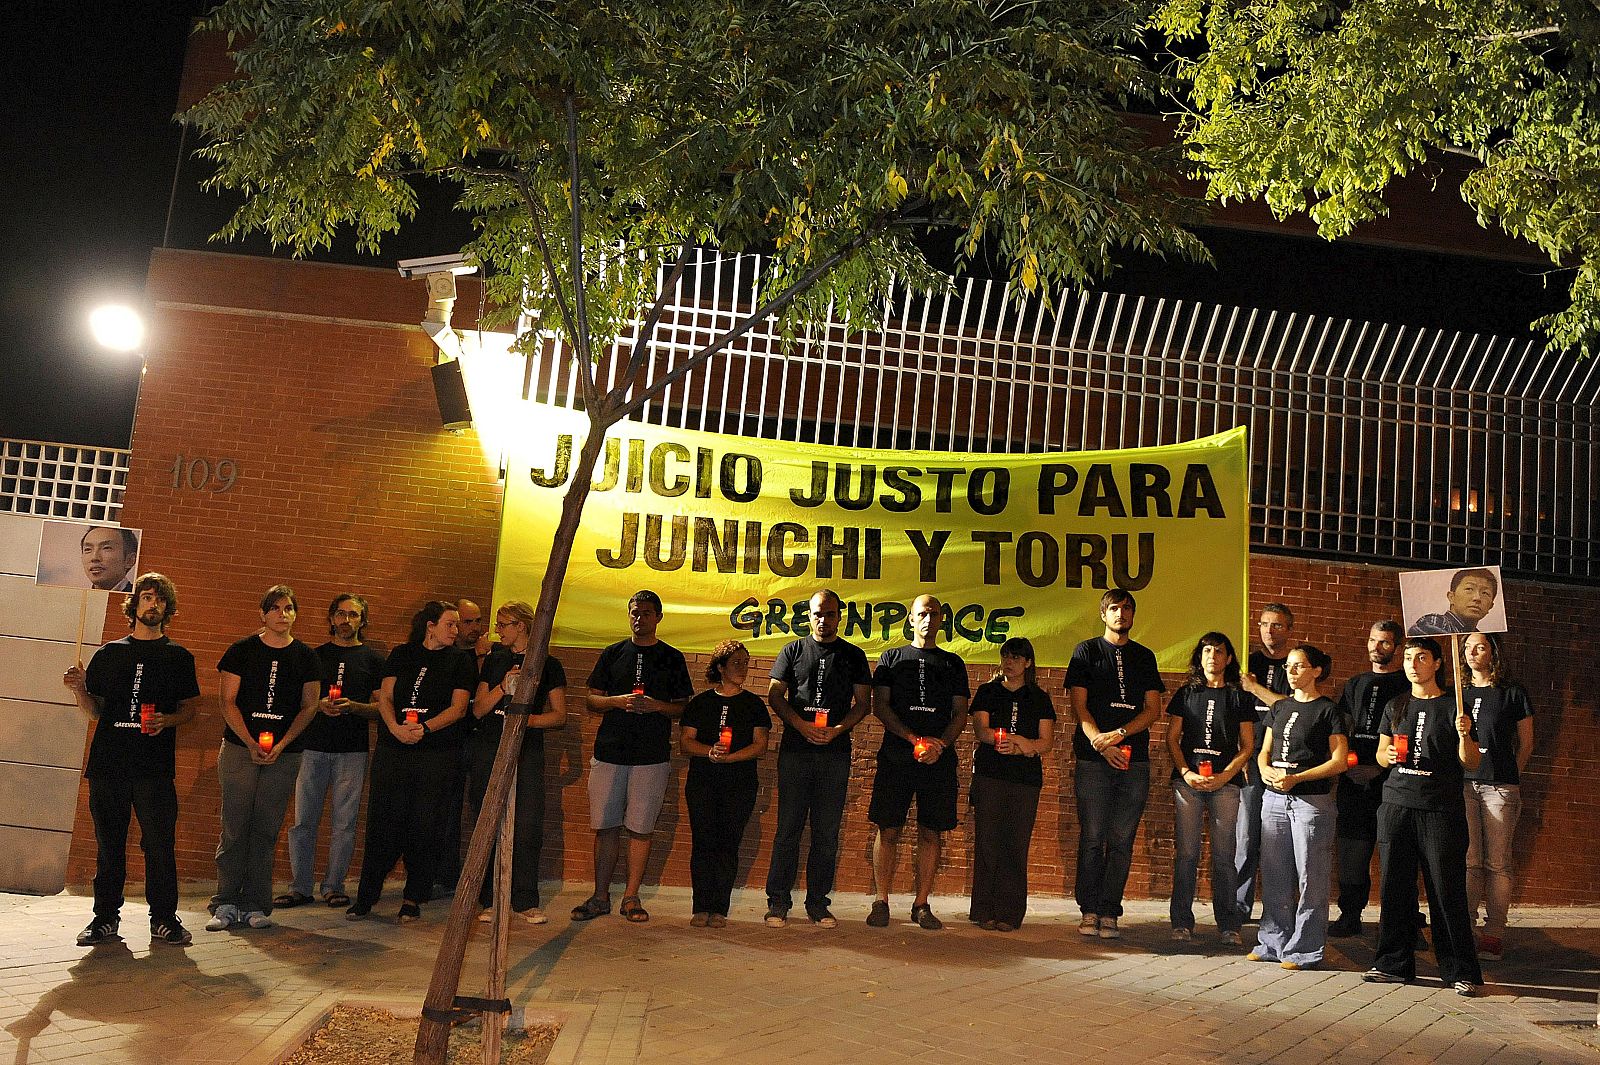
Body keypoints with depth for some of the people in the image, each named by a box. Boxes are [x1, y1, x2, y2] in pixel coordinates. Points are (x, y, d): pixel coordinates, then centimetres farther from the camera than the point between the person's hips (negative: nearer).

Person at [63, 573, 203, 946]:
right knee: (109, 844, 6)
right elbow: (94, 711, 14)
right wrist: (78, 688, -5)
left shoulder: (178, 657, 9)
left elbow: (190, 707, 10)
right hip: (108, 762, 2)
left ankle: (163, 919, 5)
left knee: (159, 843, -4)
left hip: (155, 765, -2)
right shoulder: (109, 653, 13)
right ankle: (106, 917, 17)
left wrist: (166, 721, -10)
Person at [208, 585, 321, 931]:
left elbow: (309, 707, 6)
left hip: (284, 755, 1)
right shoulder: (241, 651, 3)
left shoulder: (306, 657, 7)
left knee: (267, 830, 2)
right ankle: (226, 905, 6)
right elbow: (228, 702, 0)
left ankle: (255, 906, 9)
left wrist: (280, 745, -7)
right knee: (234, 828, -2)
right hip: (239, 749, -1)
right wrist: (251, 743, -10)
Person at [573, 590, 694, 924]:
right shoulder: (613, 654, 11)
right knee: (606, 827, 5)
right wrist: (619, 701, -9)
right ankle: (600, 897, 14)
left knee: (640, 829, 1)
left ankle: (631, 897, 10)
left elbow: (683, 707, 6)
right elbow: (592, 700, 10)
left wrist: (655, 705, -13)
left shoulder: (672, 658, 8)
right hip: (609, 752, 2)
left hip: (652, 756, -1)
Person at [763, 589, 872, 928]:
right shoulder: (793, 651, 10)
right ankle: (778, 902, 6)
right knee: (788, 828, -1)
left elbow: (863, 703, 8)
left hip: (835, 753, 1)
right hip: (795, 751, -1)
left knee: (827, 831, 3)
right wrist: (803, 725, -10)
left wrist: (838, 729, -10)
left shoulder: (853, 655, 12)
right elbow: (774, 695, 5)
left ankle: (818, 903, 12)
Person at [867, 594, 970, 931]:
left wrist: (940, 745, -9)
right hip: (896, 757, -1)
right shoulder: (892, 657, 11)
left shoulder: (953, 663, 15)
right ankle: (880, 902, 6)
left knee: (931, 832, 2)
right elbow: (879, 705, 2)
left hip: (940, 760, 1)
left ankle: (921, 904, 11)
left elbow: (960, 714, 10)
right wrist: (914, 738, -12)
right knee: (888, 829, -1)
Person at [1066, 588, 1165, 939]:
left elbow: (1153, 709, 9)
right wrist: (1103, 745, -12)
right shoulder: (1086, 651, 8)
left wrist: (1119, 734, -8)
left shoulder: (1144, 657, 16)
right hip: (1094, 758, -2)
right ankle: (1088, 911, 4)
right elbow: (1079, 706, 0)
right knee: (1092, 838, -3)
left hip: (1135, 760, 2)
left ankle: (1109, 913, 6)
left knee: (1122, 840, 1)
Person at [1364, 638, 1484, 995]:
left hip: (1441, 808, -4)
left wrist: (1464, 735, -17)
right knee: (1394, 887, 5)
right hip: (1397, 804, 4)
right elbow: (1381, 752, 20)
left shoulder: (1453, 706, 2)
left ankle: (1461, 971, 7)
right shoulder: (1396, 706, 14)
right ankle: (1394, 963, 14)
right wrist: (1387, 755, -3)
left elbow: (1472, 764, 2)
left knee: (1447, 891, -3)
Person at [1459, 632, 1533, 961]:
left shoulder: (1512, 693, 4)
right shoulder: (1458, 694, 14)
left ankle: (1494, 934, 5)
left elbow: (1526, 743, 10)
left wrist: (1509, 776, 10)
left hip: (1500, 786, -2)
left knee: (1497, 863, 0)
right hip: (1462, 783, 3)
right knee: (1467, 861, 0)